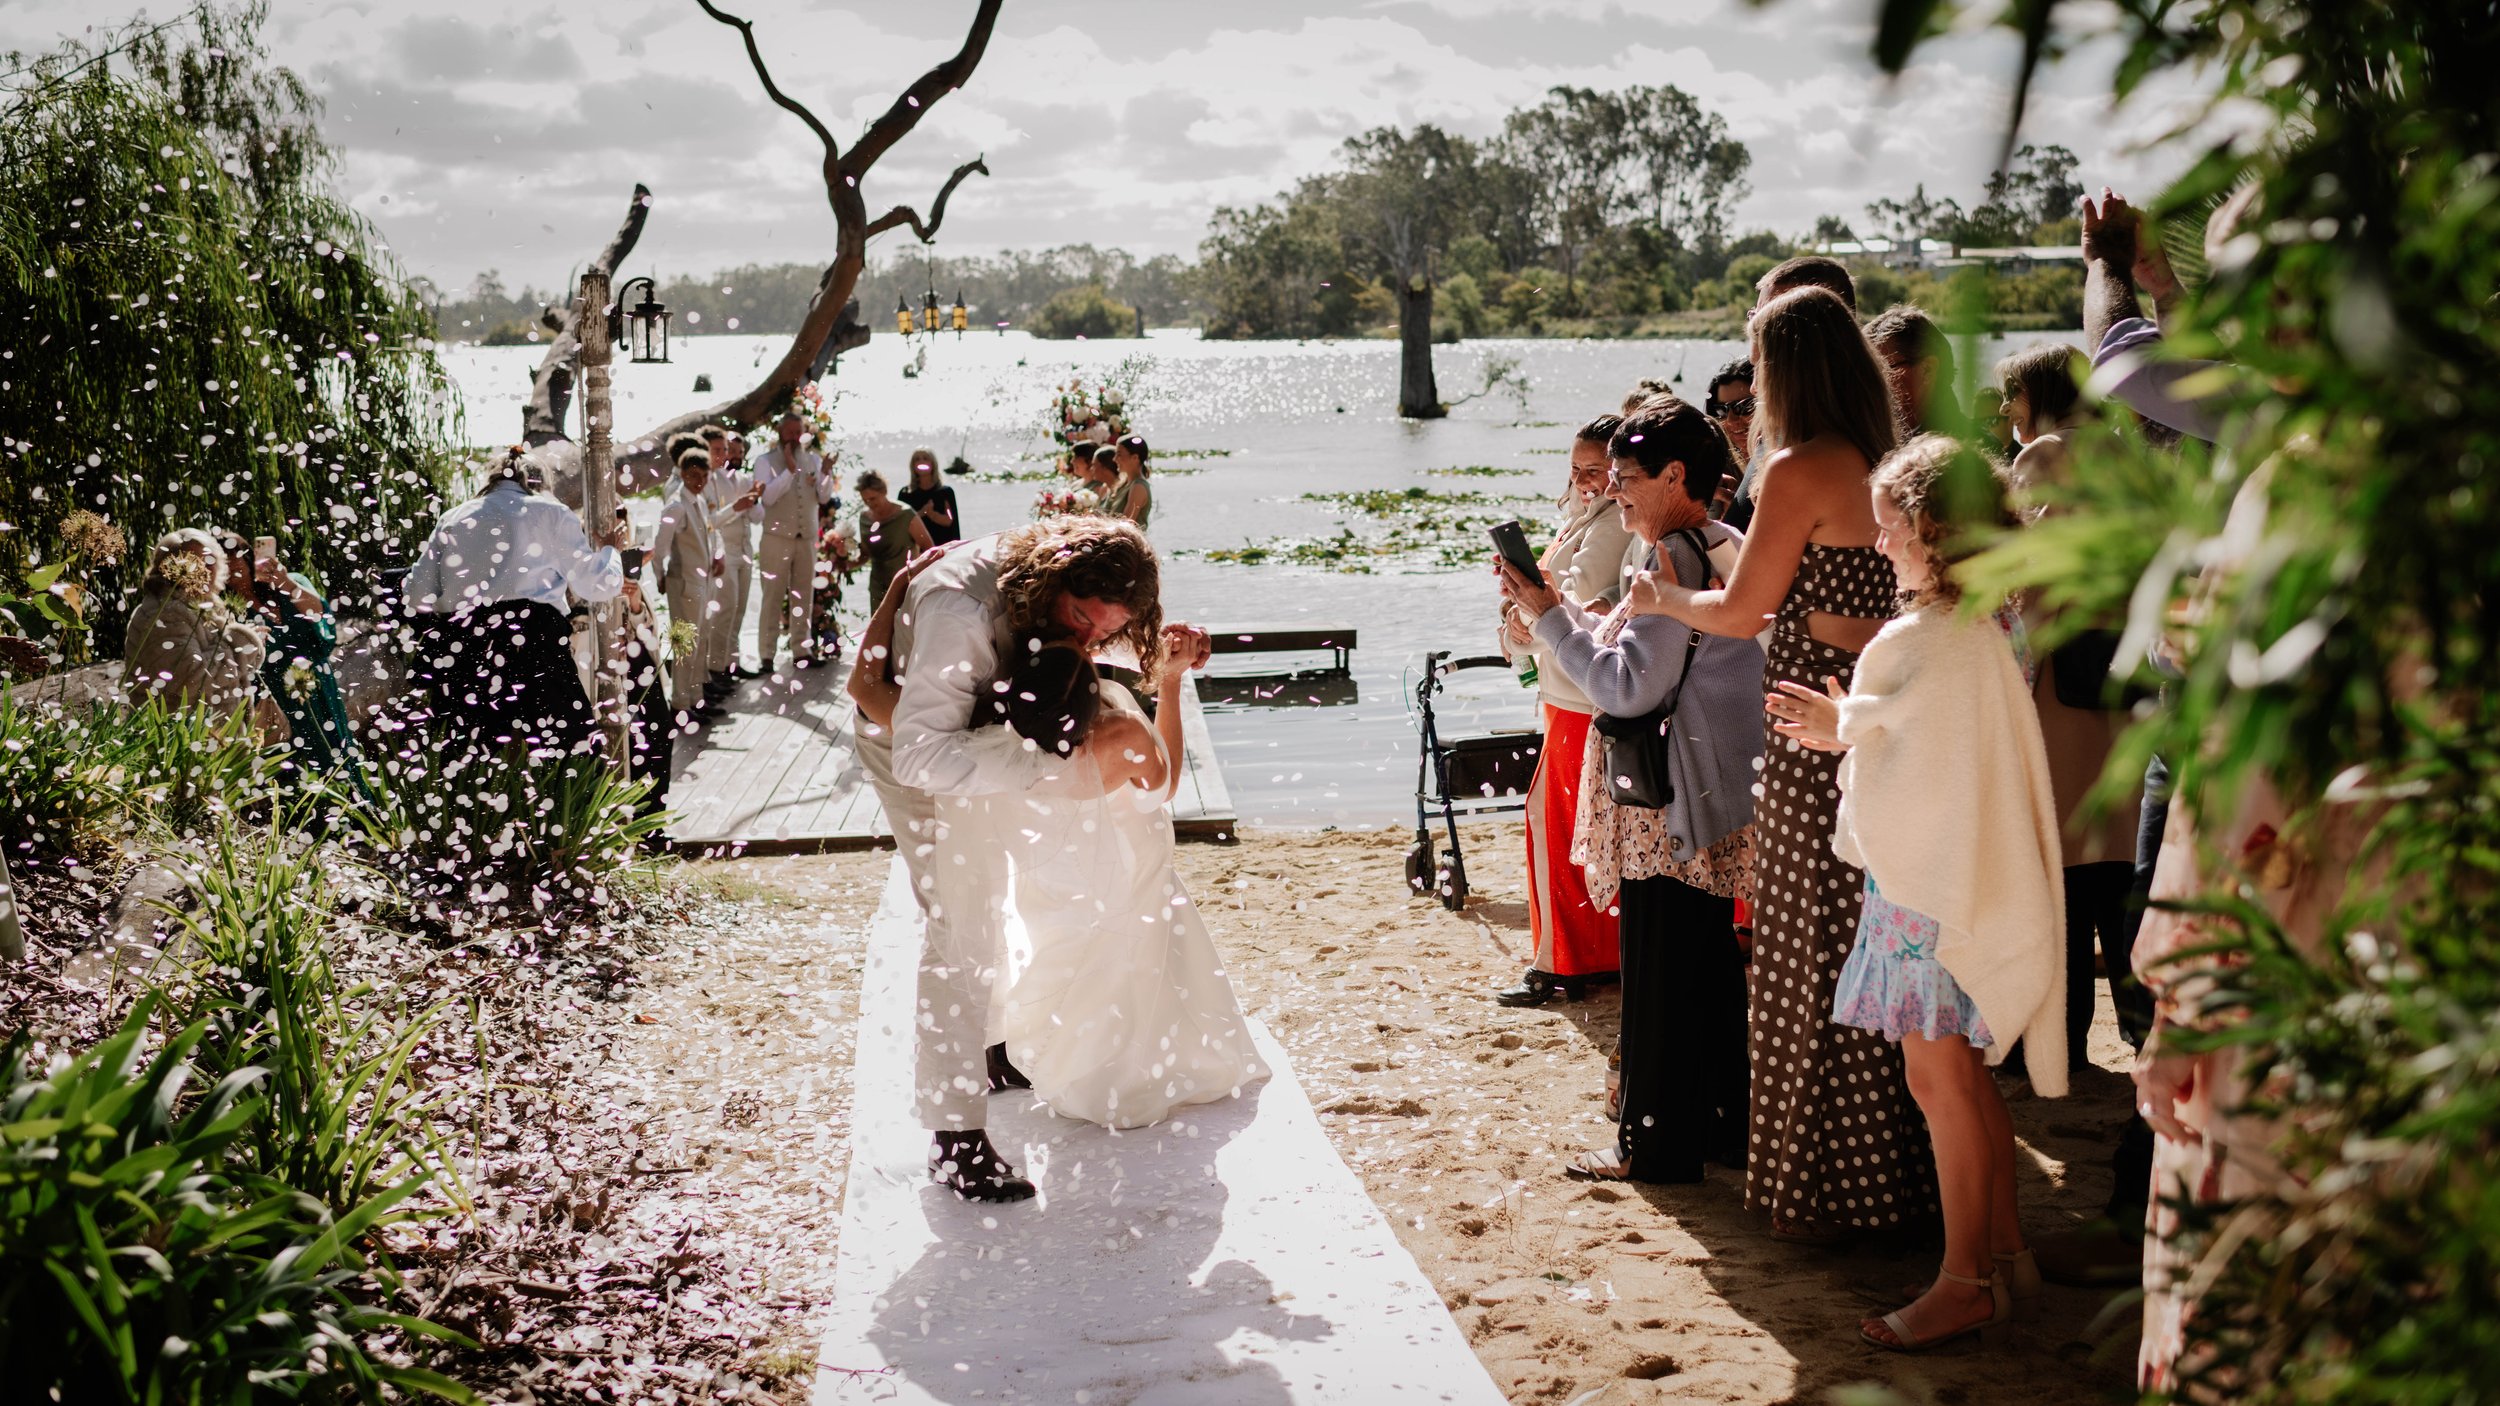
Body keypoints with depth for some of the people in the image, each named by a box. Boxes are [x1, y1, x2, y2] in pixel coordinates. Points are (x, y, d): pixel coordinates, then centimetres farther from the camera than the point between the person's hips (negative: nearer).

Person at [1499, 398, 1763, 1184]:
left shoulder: (1676, 557, -18)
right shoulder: (1729, 548, 12)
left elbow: (1630, 687, -21)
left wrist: (1549, 617, -14)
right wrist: (1557, 612, 12)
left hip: (1669, 802, -10)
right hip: (1720, 795, 10)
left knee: (1658, 972, -1)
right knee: (1710, 963, 16)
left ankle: (1655, 1144, 8)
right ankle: (1724, 1125, 26)